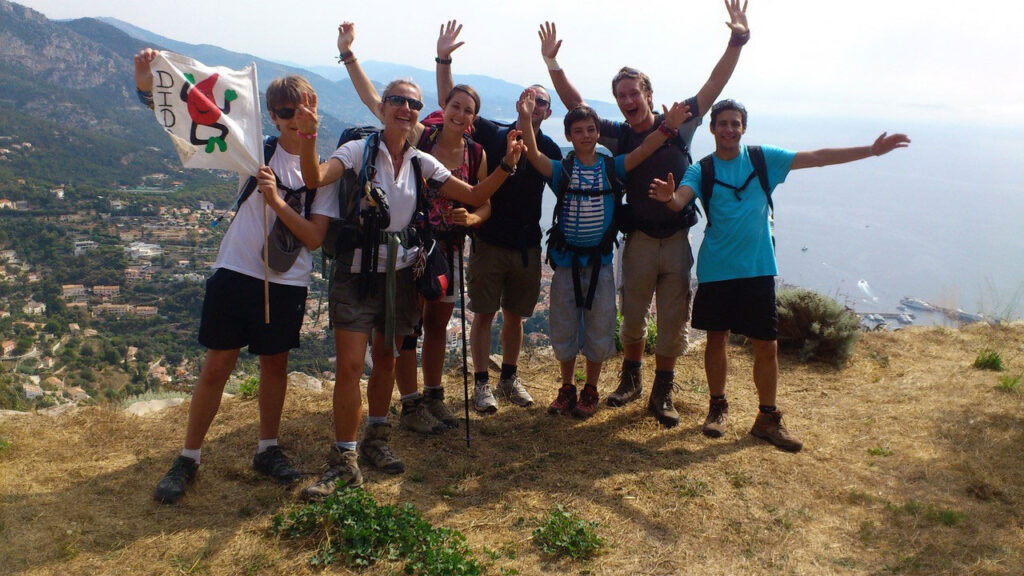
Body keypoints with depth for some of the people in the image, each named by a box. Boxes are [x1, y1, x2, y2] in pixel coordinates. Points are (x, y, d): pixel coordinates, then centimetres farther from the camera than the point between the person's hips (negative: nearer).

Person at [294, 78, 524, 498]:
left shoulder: (422, 163, 5)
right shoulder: (359, 151, -7)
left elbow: (475, 196, 3)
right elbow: (316, 178, -23)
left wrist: (507, 165, -10)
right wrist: (308, 137, -39)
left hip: (400, 275, 4)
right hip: (357, 274, -4)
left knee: (386, 360, 15)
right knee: (350, 365, -8)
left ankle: (375, 439, 33)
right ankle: (344, 461, 5)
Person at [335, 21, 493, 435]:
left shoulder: (477, 154, 1)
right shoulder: (419, 138, -8)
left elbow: (484, 206, 6)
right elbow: (372, 100, -9)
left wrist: (469, 218, -16)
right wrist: (347, 53, -11)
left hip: (449, 248, 4)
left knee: (438, 325, 14)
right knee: (408, 326, 1)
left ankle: (433, 397, 30)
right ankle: (410, 407, 14)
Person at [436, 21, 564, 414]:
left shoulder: (550, 149, 3)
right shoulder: (492, 135, -2)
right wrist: (443, 59, -16)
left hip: (527, 245, 2)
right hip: (489, 241, -2)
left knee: (514, 316, 13)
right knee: (484, 314, 2)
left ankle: (510, 378, 29)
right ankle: (481, 384, 14)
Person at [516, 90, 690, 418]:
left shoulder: (612, 167, 1)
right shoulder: (561, 170, -2)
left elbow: (642, 151, -11)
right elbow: (533, 156, -18)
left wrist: (667, 127, -27)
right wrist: (526, 119, -33)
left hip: (600, 260, 0)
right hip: (566, 259, 0)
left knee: (598, 328, 7)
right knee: (564, 327, 10)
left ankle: (590, 391, 24)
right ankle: (567, 389, 27)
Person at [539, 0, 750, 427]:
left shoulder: (679, 124, -3)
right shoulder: (617, 135, 0)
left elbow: (714, 85, -6)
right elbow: (576, 107, -3)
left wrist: (737, 41, -16)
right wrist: (553, 65, -14)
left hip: (677, 239, -1)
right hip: (638, 239, 1)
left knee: (673, 321, 5)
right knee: (632, 317, 12)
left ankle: (662, 394, 19)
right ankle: (630, 380, 33)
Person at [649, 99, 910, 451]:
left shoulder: (763, 159, 3)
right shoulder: (702, 170, -1)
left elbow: (817, 158, 2)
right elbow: (679, 201, -19)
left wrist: (871, 150, -2)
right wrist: (668, 197, -43)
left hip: (757, 268, 1)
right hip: (715, 270, 0)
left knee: (766, 344, 2)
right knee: (716, 338, 9)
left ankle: (768, 418, 18)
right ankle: (717, 406, 29)